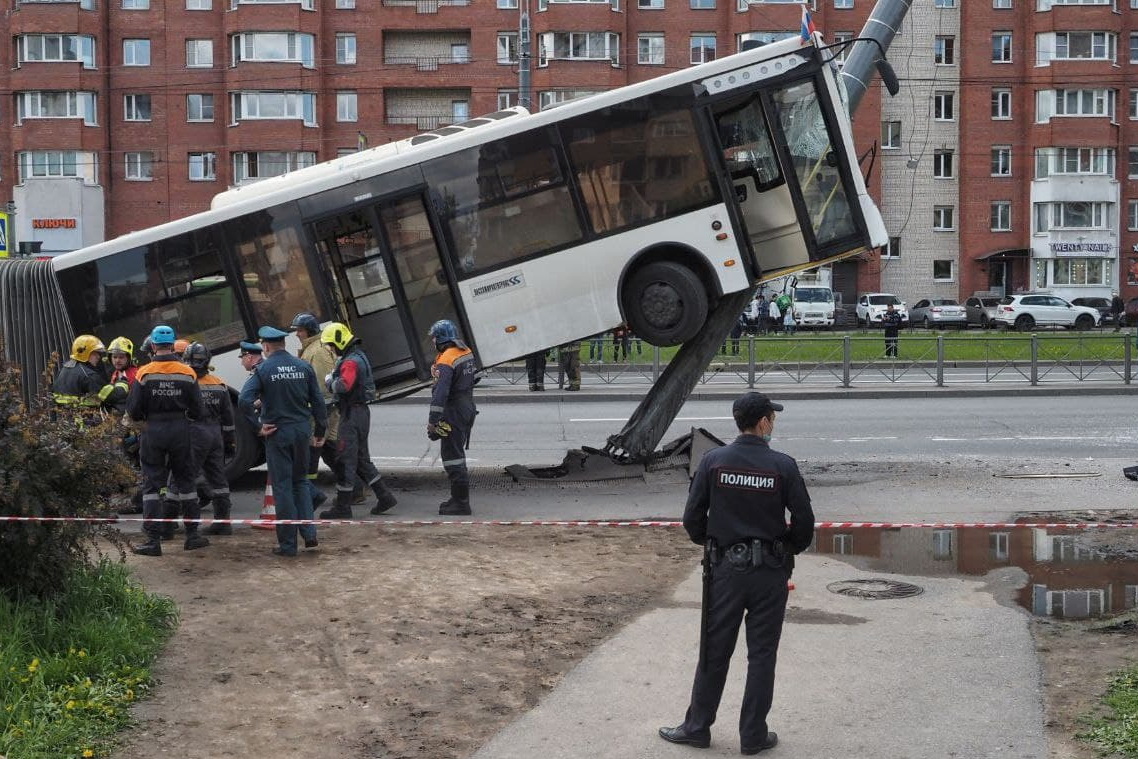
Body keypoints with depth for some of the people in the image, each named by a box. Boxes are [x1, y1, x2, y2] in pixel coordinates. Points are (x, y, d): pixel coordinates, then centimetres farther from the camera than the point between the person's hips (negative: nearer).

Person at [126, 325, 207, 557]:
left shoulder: (144, 374, -7)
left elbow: (133, 409, -5)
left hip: (153, 431, -2)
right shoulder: (187, 374, -2)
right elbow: (197, 410, 2)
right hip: (180, 431, 2)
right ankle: (192, 534, 17)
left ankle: (153, 539, 0)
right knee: (185, 480, 14)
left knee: (151, 484, 4)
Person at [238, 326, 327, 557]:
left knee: (282, 486, 3)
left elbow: (244, 401, -19)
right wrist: (320, 432, 11)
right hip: (302, 431, 3)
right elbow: (318, 401, 4)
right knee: (301, 481, 18)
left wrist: (258, 426, -9)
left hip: (277, 433, -3)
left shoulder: (262, 369, -7)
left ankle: (288, 544, 6)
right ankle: (309, 533, 7)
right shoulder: (304, 367, 3)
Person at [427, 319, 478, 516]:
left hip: (454, 413, -9)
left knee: (452, 457, -5)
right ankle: (459, 497, 25)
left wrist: (432, 421, -23)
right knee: (457, 455, 18)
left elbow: (440, 394, -24)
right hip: (468, 409, 9)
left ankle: (461, 503, -3)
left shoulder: (445, 362, -19)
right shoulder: (467, 352, 8)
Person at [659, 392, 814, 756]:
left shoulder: (713, 461, -6)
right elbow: (804, 521, -6)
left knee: (714, 652, 10)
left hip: (725, 569, 1)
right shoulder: (783, 466, -8)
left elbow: (692, 518, -3)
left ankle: (697, 727, 19)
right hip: (771, 573, -1)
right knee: (762, 655, 8)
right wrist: (790, 548, 14)